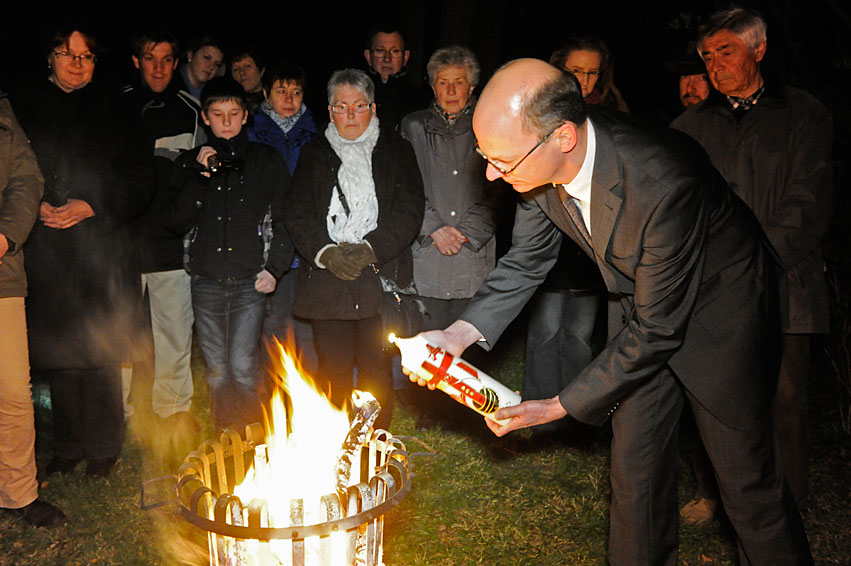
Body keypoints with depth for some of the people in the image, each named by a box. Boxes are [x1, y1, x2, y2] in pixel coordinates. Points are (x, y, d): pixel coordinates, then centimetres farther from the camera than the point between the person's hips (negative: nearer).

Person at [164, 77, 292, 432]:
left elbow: (284, 219, 7)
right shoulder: (190, 164, 12)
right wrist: (201, 176, -6)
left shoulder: (267, 161, 8)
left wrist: (274, 267, -4)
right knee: (217, 373, 7)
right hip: (206, 282, 2)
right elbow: (176, 222, 3)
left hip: (248, 280, -2)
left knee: (243, 367, -11)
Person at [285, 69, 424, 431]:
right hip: (326, 279, 1)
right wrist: (326, 252, -10)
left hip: (381, 276, -1)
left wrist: (370, 249, -12)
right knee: (333, 367, 1)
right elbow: (297, 213, 7)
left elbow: (410, 209, 1)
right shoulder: (313, 154, 16)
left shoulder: (396, 150, 11)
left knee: (376, 368, -1)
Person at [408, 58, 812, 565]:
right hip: (638, 301, 6)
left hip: (719, 308, -5)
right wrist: (460, 333, -17)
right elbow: (527, 261, -2)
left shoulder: (663, 182, -40)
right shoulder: (543, 161, -19)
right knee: (635, 464, 11)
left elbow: (656, 328, -30)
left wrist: (561, 407, -23)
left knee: (746, 475, 6)